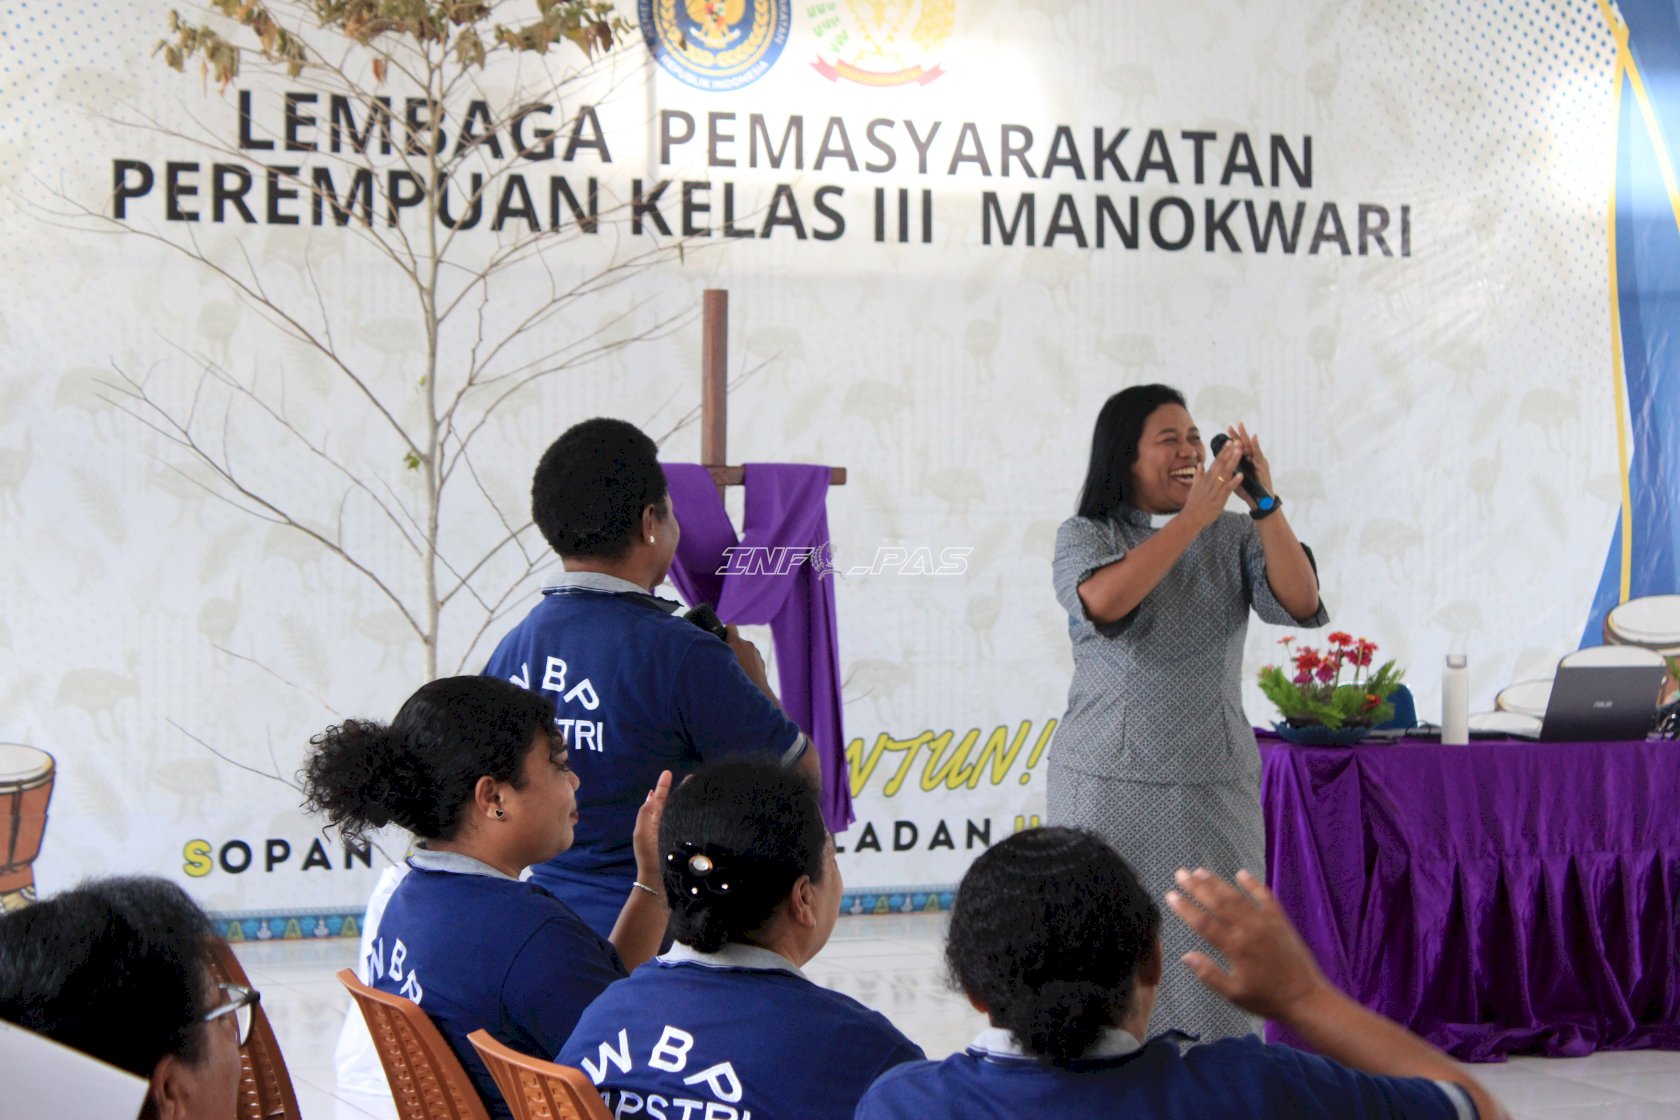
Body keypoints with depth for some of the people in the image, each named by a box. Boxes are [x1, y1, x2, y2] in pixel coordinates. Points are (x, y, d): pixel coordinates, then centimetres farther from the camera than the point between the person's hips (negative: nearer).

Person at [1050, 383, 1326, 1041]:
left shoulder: (1232, 537, 8)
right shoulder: (1085, 537, 2)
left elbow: (1301, 605, -7)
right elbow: (1104, 602, -20)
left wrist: (1265, 505, -16)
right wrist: (1192, 516, -22)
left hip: (1216, 786, 2)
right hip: (1109, 783, -2)